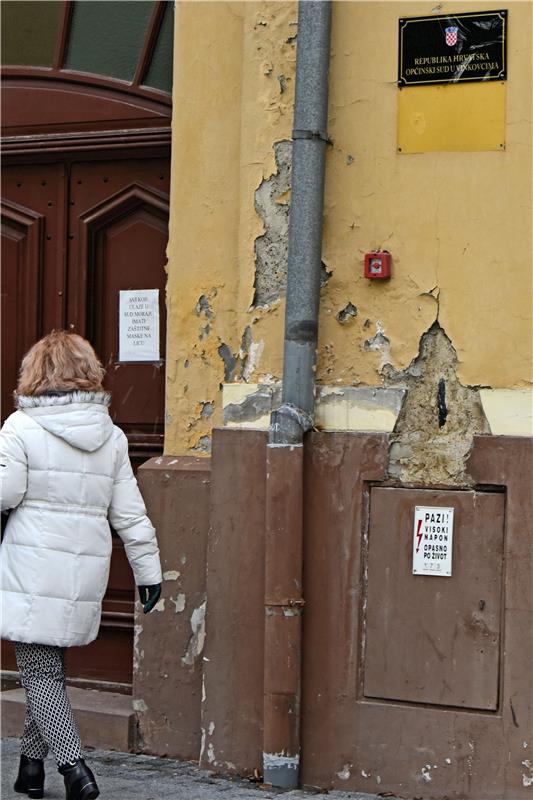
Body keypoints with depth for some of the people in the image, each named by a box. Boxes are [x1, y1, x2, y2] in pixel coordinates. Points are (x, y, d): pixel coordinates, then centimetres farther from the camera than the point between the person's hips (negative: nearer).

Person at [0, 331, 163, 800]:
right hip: (87, 570, 5)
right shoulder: (111, 435, 7)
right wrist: (148, 568, 12)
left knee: (39, 672, -1)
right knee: (49, 666, 18)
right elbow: (129, 511, 7)